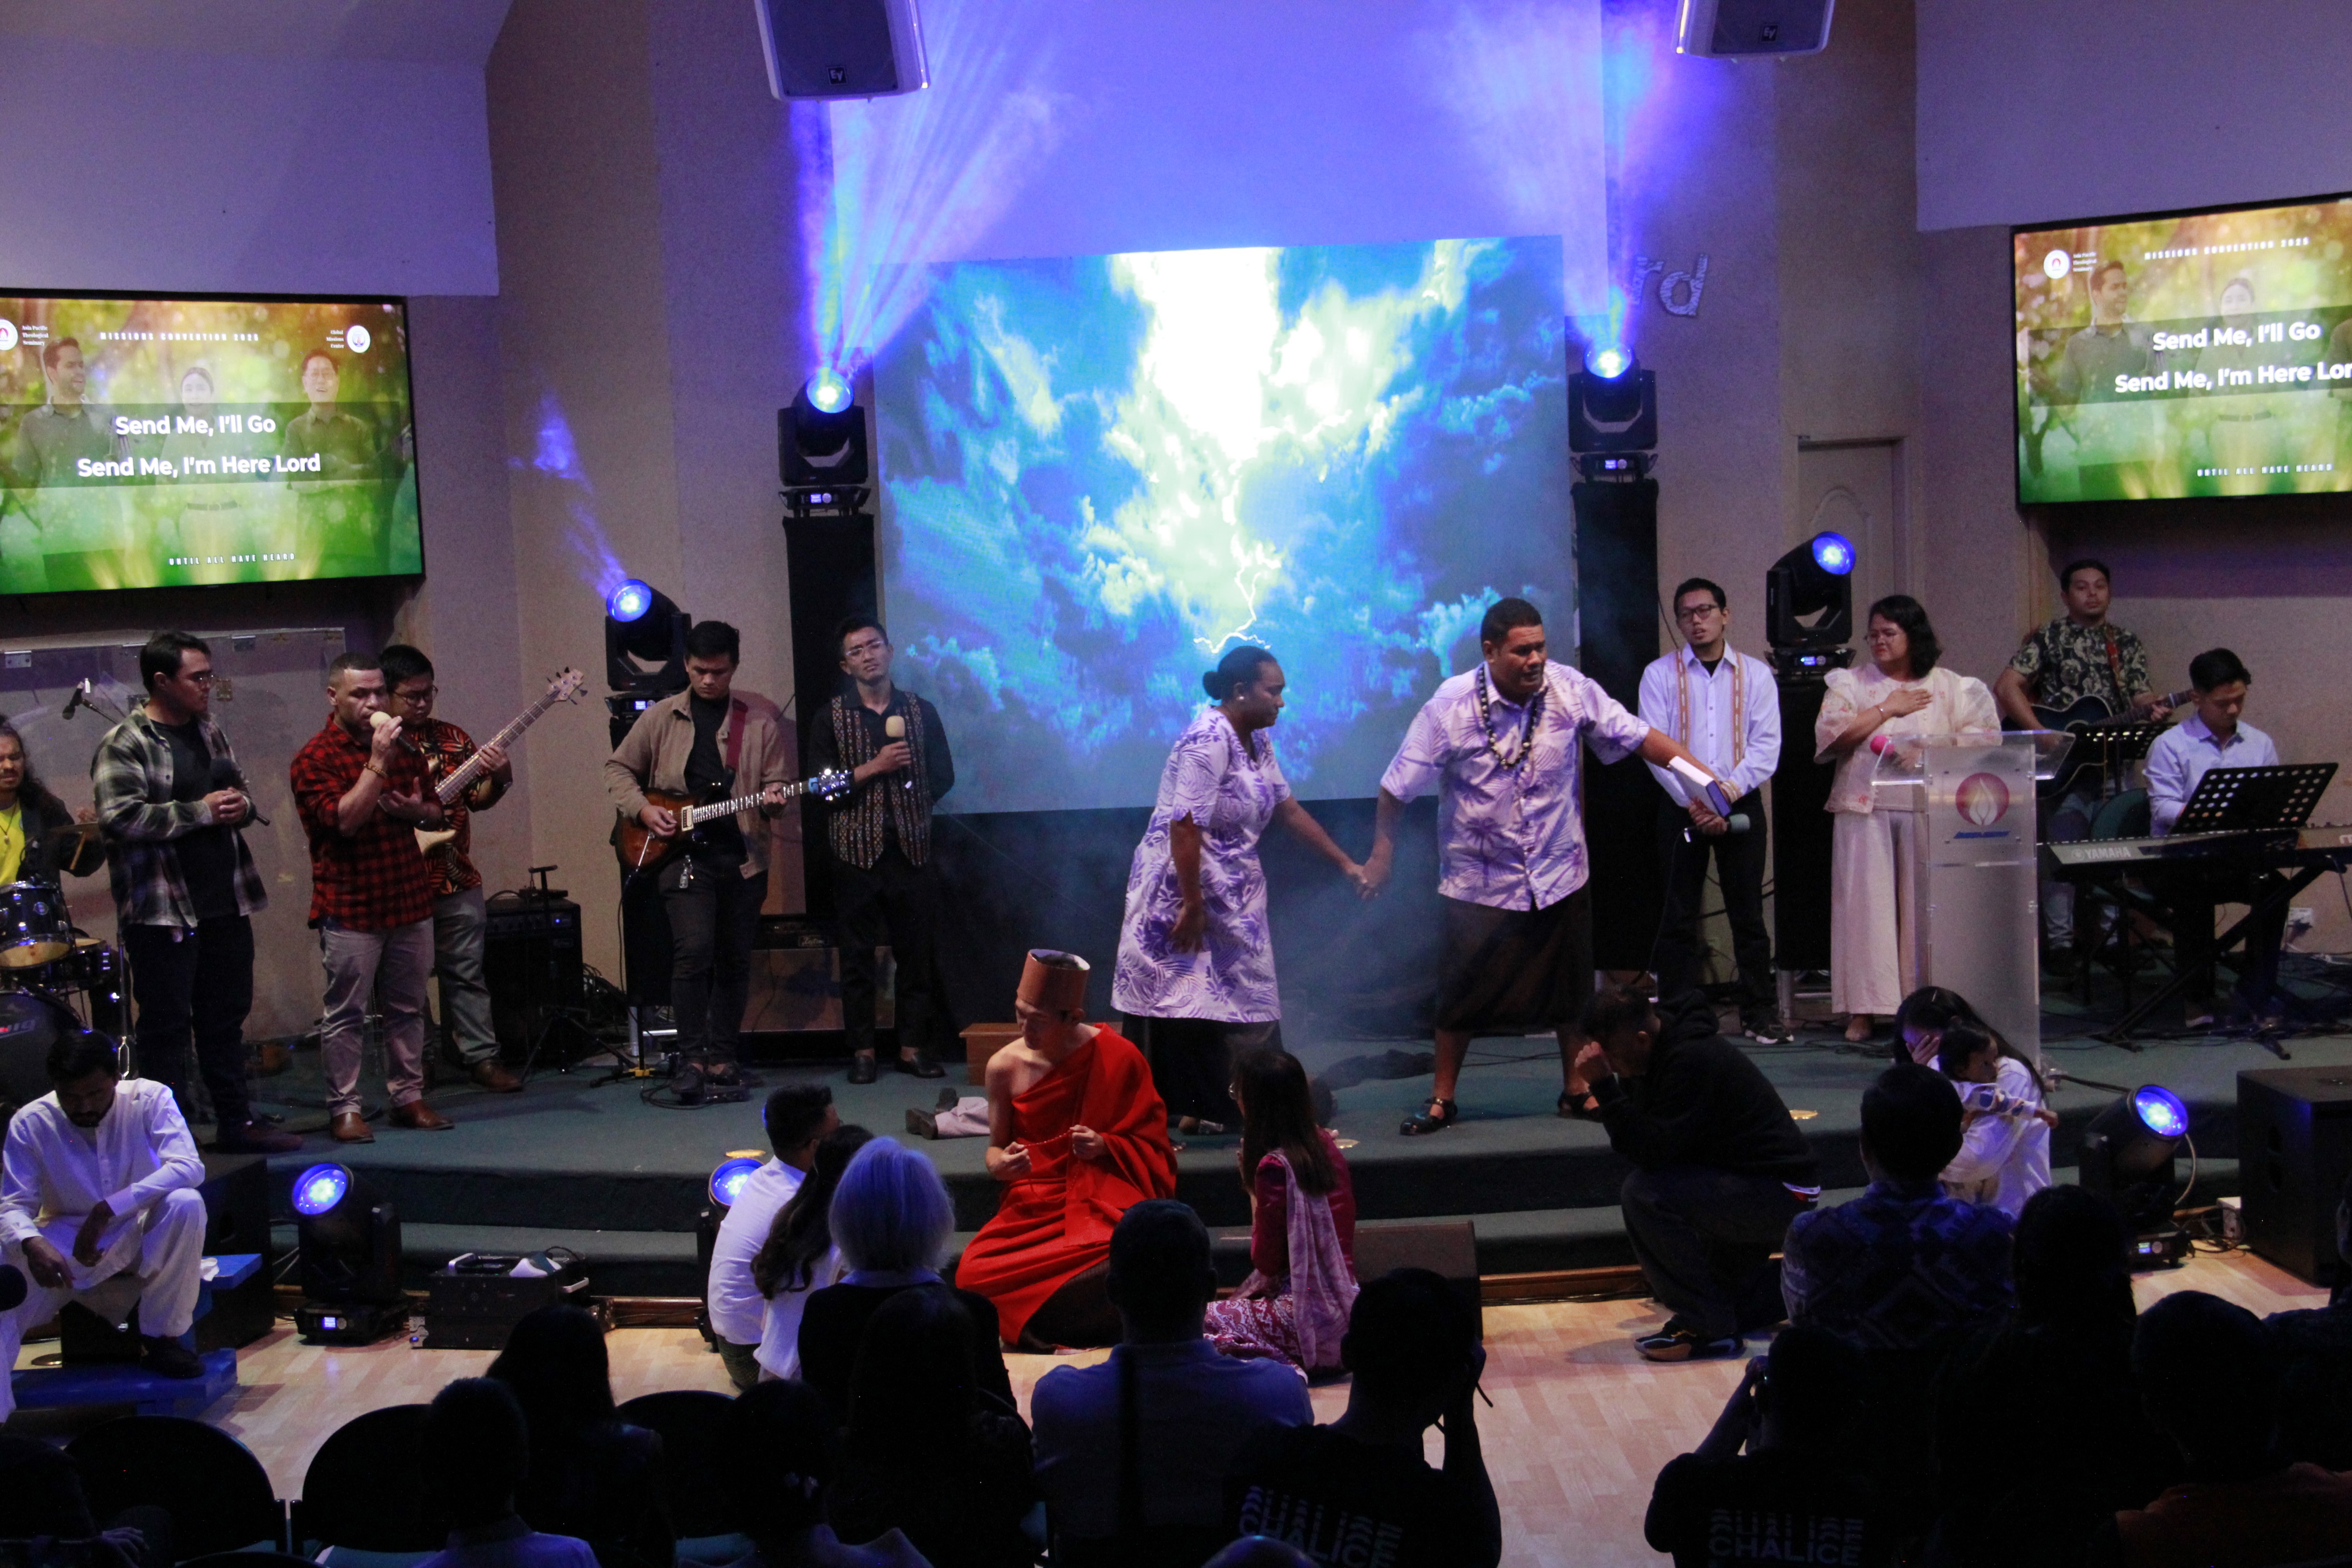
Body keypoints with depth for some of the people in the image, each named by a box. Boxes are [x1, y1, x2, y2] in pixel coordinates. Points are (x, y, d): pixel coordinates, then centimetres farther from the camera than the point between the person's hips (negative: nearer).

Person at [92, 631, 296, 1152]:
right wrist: (200, 812, -19)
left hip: (226, 904, 8)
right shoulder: (124, 746, -11)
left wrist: (240, 805, 2)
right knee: (167, 1025, -1)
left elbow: (238, 790, 26)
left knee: (227, 1017, 15)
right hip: (163, 911, -8)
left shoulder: (210, 732, 14)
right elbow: (120, 817, -22)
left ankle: (236, 1123, 24)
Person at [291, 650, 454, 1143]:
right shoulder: (315, 758, -7)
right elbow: (345, 819, -20)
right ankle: (344, 1108, 6)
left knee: (408, 1008, 11)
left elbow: (436, 814, 21)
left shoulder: (403, 747, 13)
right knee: (345, 1014, -1)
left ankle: (408, 1097, 20)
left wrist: (417, 810, -2)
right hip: (350, 909, -6)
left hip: (409, 901, 6)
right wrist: (378, 763, -22)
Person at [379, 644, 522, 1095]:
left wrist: (498, 778, -10)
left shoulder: (451, 737, 11)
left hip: (457, 880, 4)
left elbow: (478, 799, 11)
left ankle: (482, 1057, 14)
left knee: (466, 973, 8)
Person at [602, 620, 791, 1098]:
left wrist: (772, 798, -14)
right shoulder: (661, 718, 6)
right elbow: (618, 768, 12)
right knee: (694, 950, -17)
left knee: (735, 960, 7)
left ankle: (722, 1056, 19)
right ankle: (692, 1058, -9)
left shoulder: (760, 715, 7)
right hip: (682, 851, -2)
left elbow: (776, 779, 8)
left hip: (743, 855, 2)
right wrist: (643, 809, -4)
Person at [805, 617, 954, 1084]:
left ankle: (913, 1046, 11)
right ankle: (862, 1051, 8)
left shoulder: (921, 712, 10)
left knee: (916, 952, 3)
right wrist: (874, 768, -13)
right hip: (857, 852, -1)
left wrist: (913, 809, 2)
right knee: (858, 955, 1)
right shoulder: (830, 720, 4)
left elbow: (943, 775, 12)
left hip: (911, 849, 2)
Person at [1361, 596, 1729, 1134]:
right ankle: (1442, 1099, 20)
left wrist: (1702, 774, -14)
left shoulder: (1570, 690, -10)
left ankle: (1576, 1089, 31)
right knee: (1463, 994, 4)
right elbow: (1399, 786, -7)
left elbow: (1637, 736, -5)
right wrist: (1383, 853, -2)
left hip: (1558, 875, 2)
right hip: (1480, 882, -2)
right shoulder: (1450, 706, -16)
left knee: (1571, 992, 13)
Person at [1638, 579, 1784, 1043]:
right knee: (1679, 915, 1)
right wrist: (1693, 803, -12)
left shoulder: (1756, 675, 6)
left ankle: (1760, 1014, 9)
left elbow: (1766, 747, -1)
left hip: (1741, 805, 1)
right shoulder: (1660, 675, 3)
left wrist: (1725, 793, -13)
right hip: (1680, 808, -1)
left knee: (1748, 913, 2)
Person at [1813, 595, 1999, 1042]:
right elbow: (1831, 735, -4)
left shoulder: (1950, 688, 10)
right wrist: (1888, 709, -3)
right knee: (1866, 901, -4)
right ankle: (1864, 1009, -2)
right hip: (1865, 808, 0)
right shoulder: (1851, 683, 11)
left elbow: (1979, 739, 2)